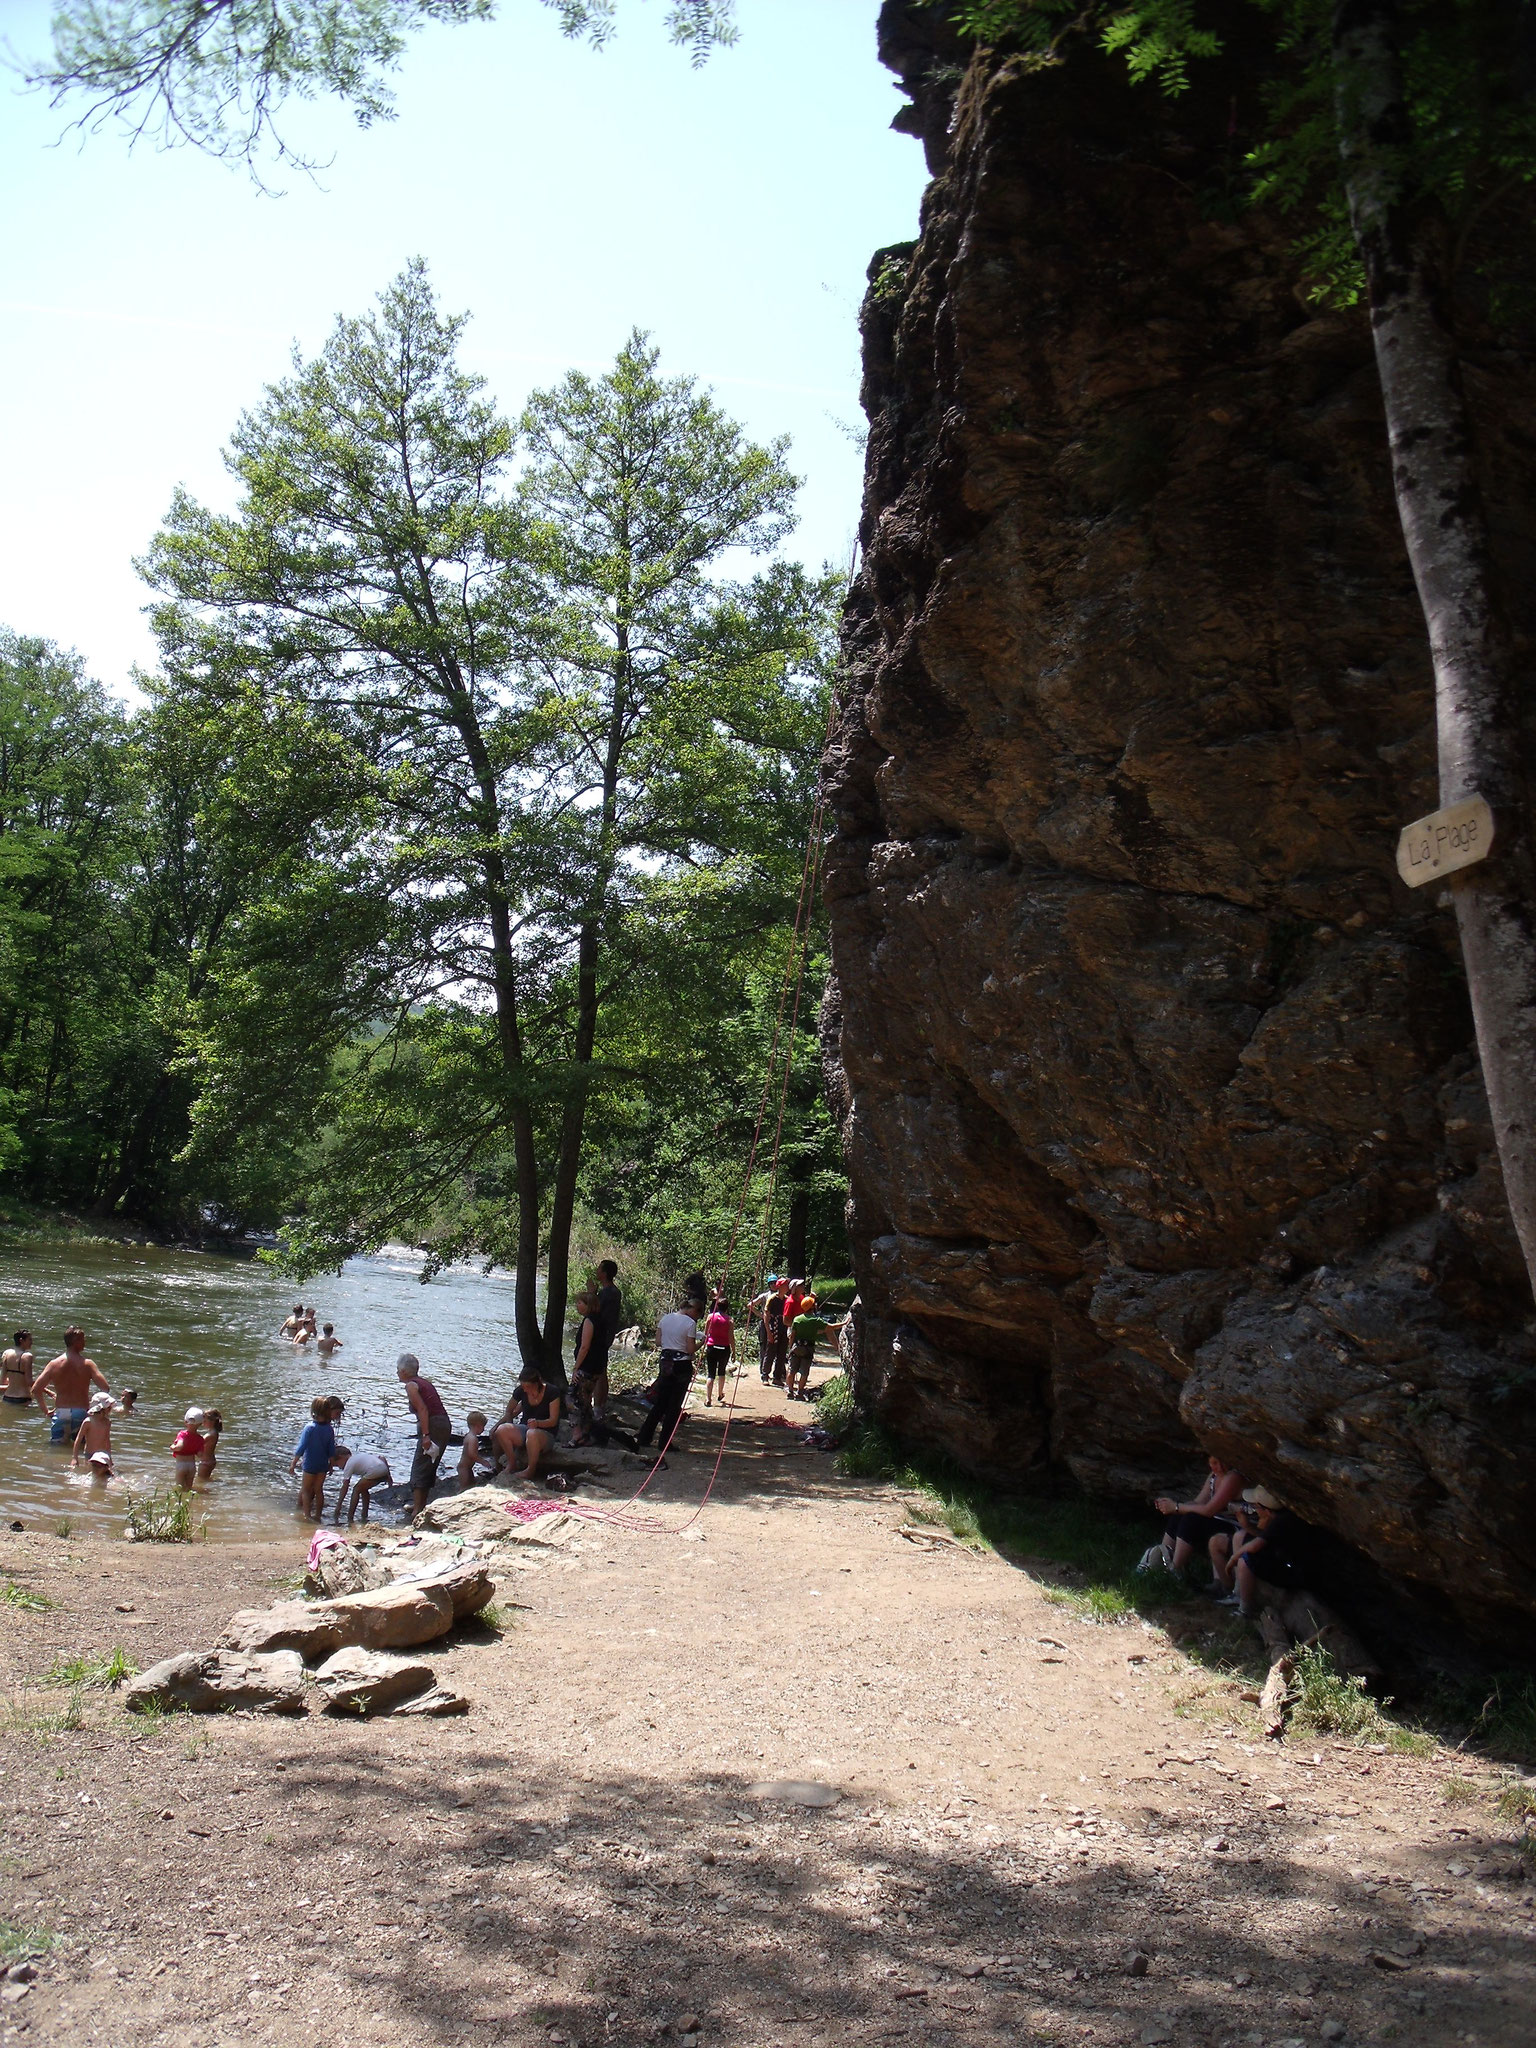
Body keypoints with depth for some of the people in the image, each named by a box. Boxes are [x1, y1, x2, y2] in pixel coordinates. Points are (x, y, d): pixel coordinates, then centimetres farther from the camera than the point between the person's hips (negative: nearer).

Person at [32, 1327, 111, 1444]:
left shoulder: (54, 1364, 1)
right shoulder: (88, 1364, -6)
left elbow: (35, 1389, -2)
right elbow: (106, 1389, -12)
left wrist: (46, 1411, 9)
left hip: (60, 1413, 2)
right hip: (81, 1413, -1)